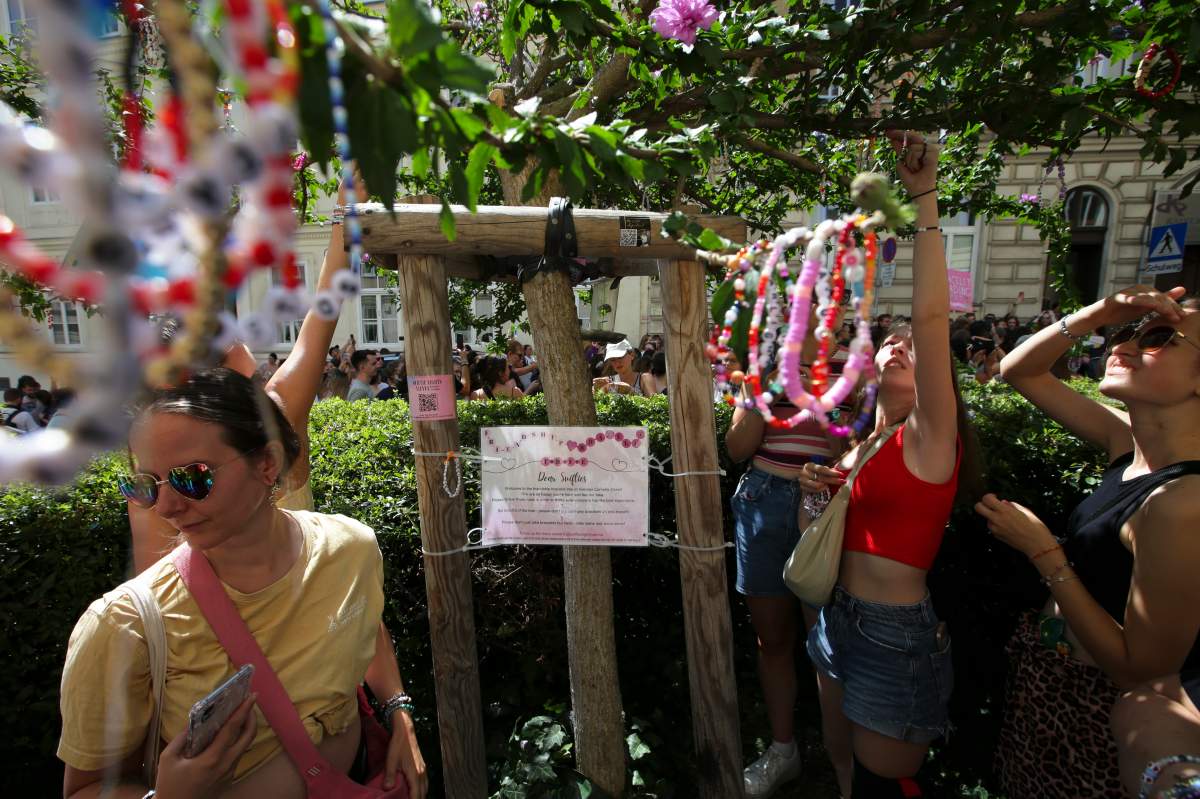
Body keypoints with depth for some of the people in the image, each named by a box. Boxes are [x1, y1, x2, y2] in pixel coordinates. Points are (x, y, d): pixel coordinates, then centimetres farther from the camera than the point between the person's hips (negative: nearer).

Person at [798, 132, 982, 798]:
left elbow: (932, 317, -27)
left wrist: (925, 198, -28)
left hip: (898, 636, -7)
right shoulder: (861, 446, 7)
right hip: (839, 621, 7)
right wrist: (817, 493, -7)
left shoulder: (930, 436, -12)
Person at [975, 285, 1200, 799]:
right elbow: (1018, 371, 0)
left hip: (1090, 710, -7)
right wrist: (1098, 314, -14)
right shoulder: (1131, 444, -8)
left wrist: (1044, 553, -25)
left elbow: (1141, 667, -26)